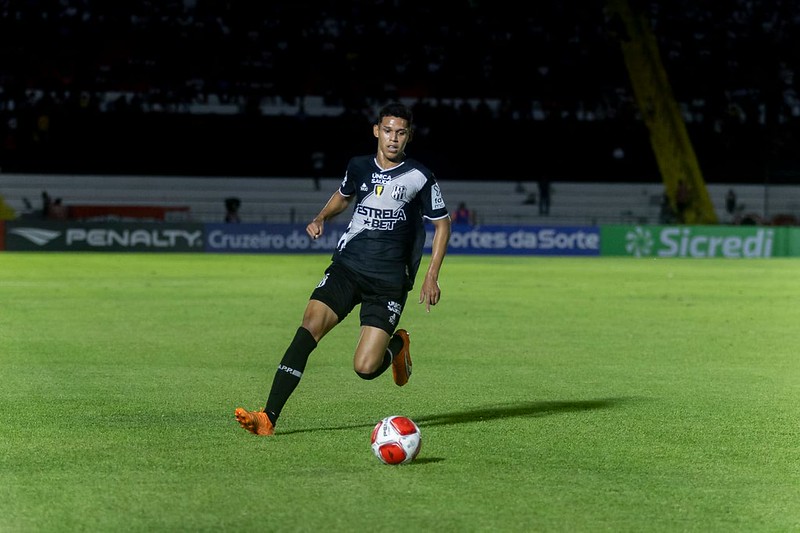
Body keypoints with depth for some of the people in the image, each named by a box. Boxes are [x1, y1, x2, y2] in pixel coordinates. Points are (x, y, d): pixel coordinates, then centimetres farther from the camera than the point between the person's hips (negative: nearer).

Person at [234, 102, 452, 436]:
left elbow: (442, 223, 7)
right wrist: (321, 218, 10)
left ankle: (397, 346, 25)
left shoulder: (419, 177, -3)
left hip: (389, 280, -3)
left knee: (365, 368, -13)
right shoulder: (358, 167, 8)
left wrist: (431, 277, 0)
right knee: (309, 327, -21)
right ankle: (268, 418, -23)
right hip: (346, 267, 3)